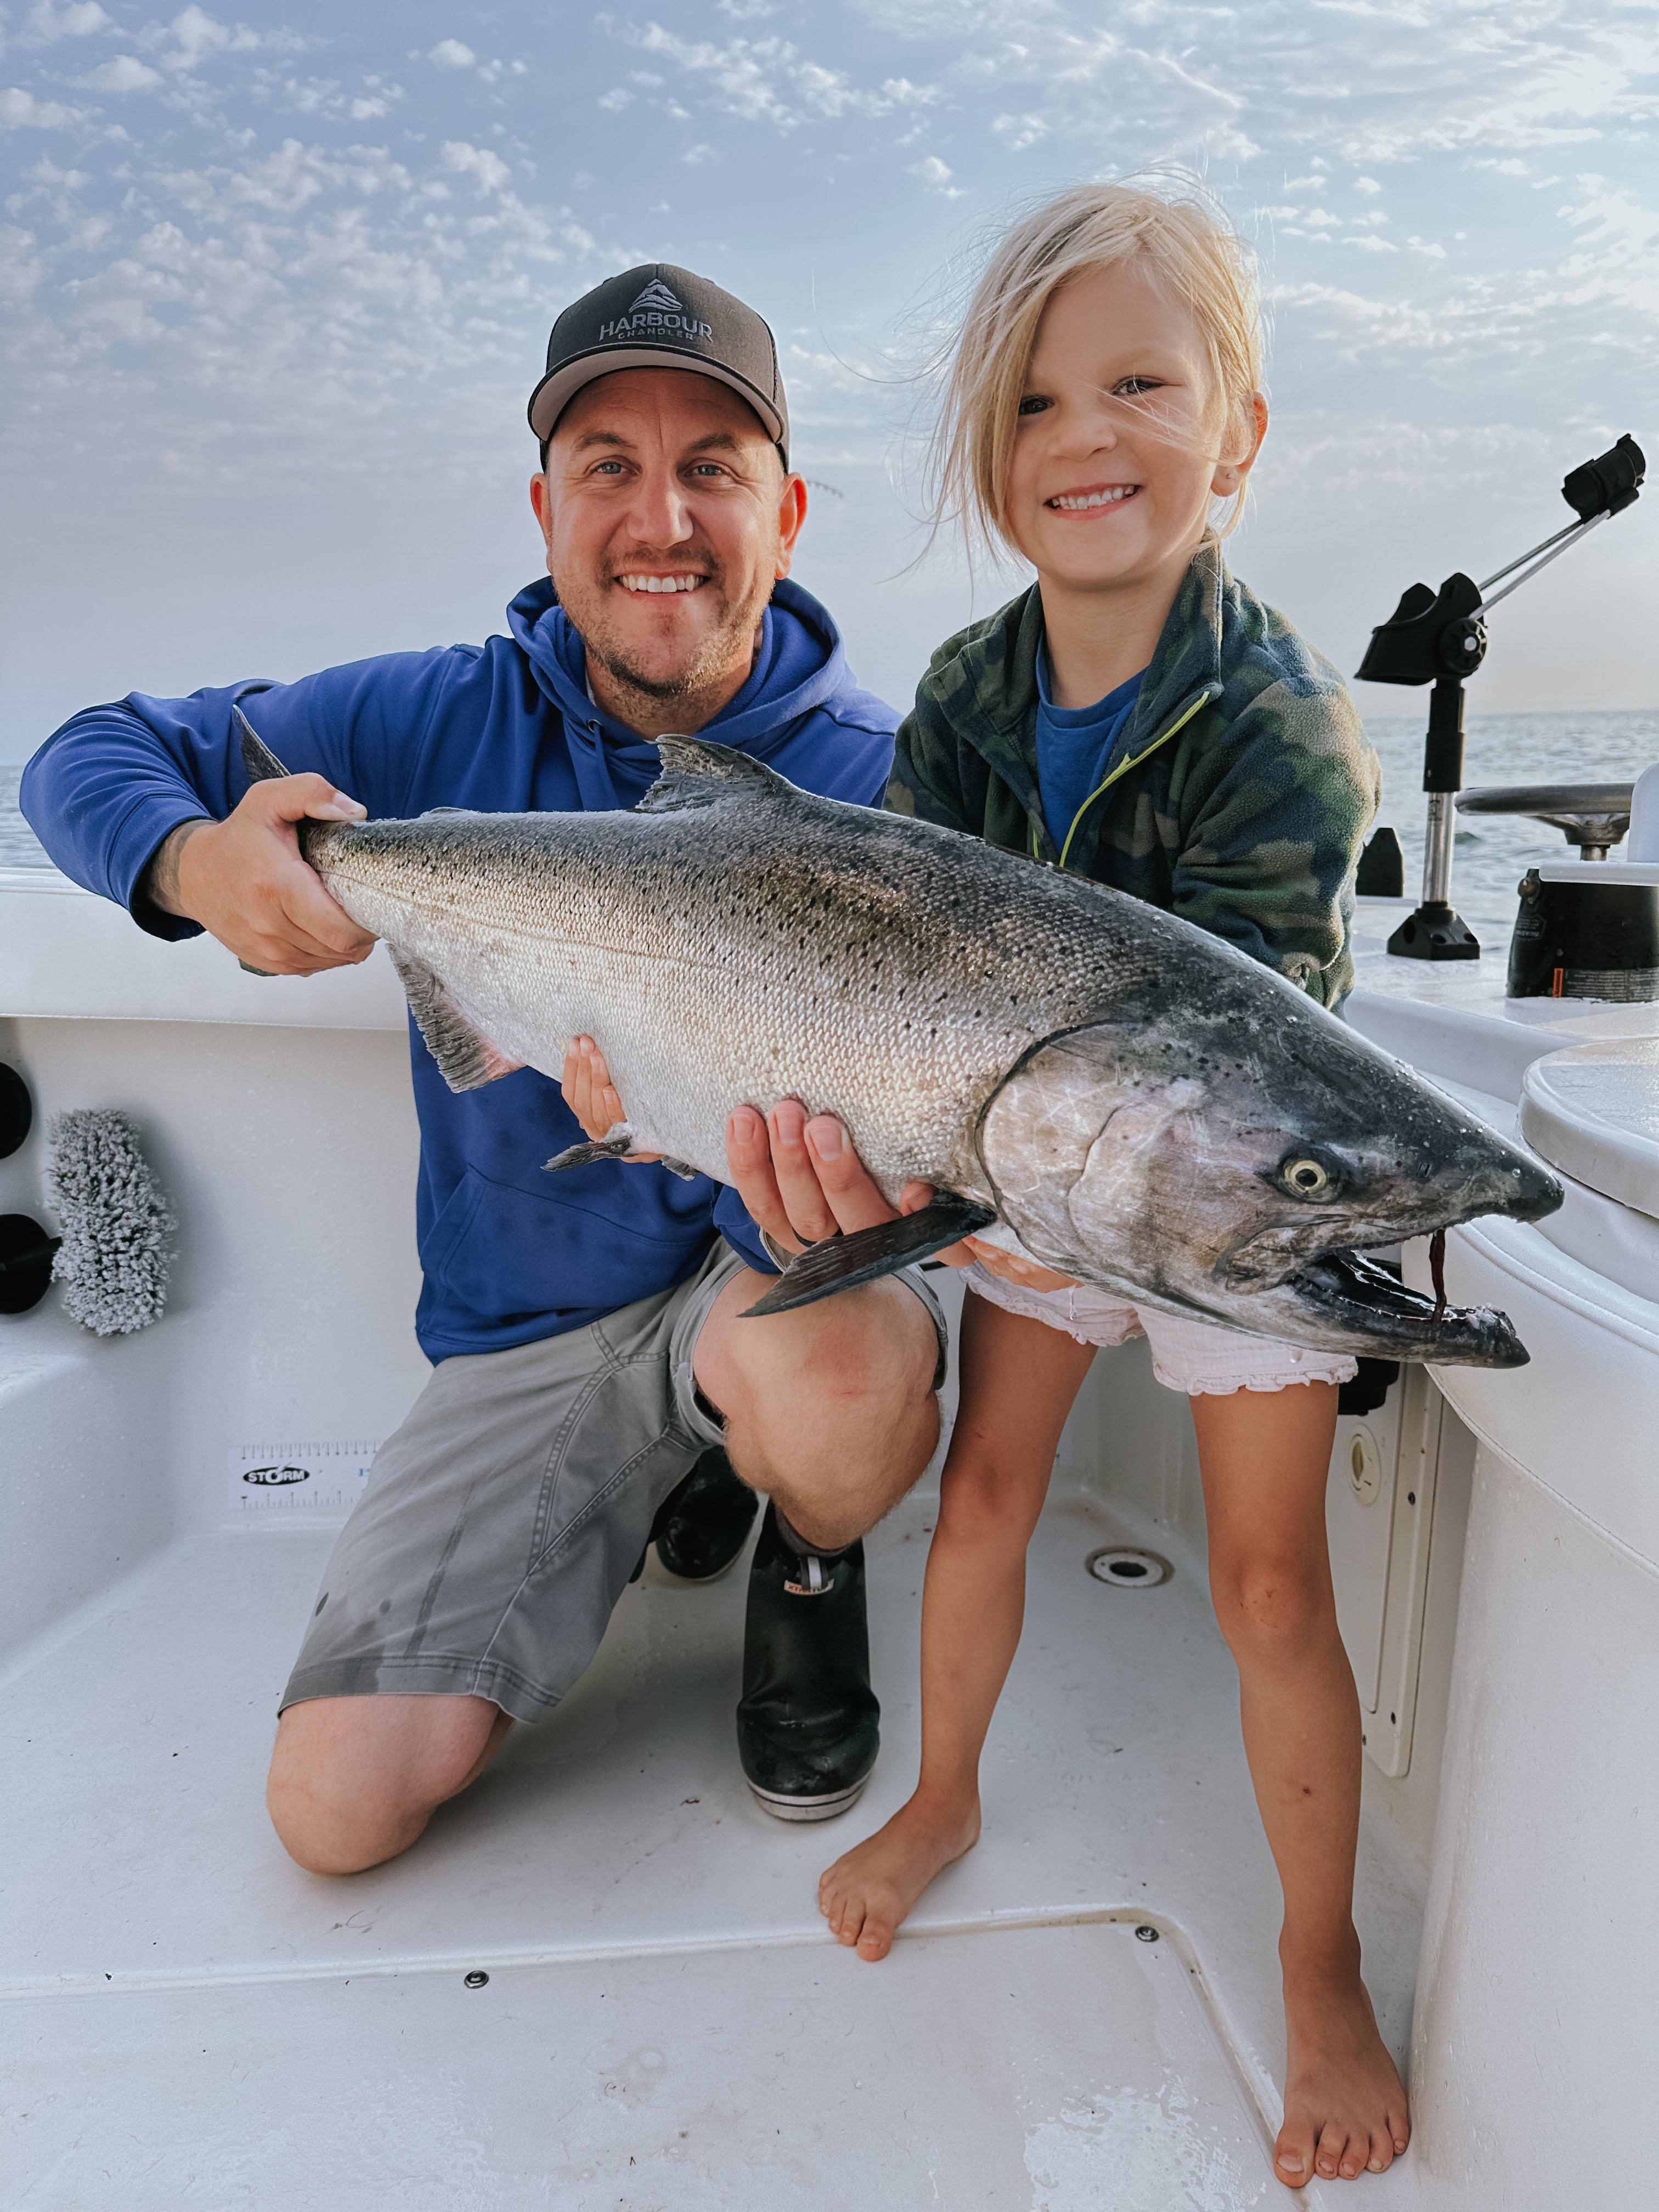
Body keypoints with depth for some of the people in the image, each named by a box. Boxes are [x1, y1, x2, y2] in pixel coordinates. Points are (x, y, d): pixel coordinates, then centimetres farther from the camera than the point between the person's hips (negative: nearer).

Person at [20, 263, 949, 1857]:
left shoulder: (868, 779, -12)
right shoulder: (446, 720, -4)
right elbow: (89, 758, 2)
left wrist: (837, 1205, -44)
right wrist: (195, 863, -22)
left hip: (757, 1269, -2)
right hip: (527, 1324, 3)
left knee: (840, 1378, -40)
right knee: (340, 1807, -3)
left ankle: (808, 1557, 1)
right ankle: (680, 1480, 21)